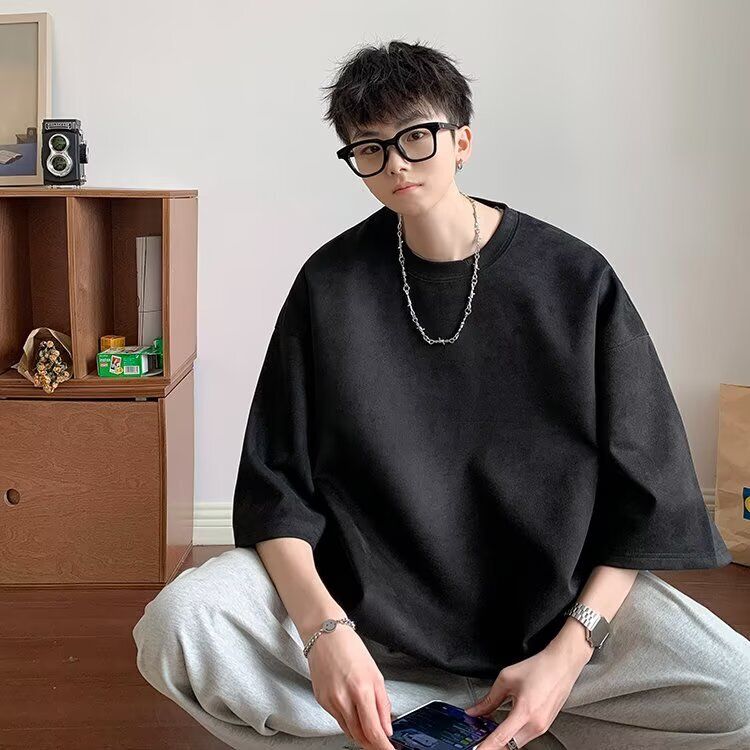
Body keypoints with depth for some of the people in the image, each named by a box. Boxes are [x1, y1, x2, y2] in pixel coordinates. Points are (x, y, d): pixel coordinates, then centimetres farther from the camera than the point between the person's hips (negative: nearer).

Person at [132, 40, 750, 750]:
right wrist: (325, 629, -23)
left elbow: (644, 498, -5)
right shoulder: (332, 283, -3)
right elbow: (275, 486, -5)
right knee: (175, 626, -26)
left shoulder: (574, 278, -6)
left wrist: (568, 652, -17)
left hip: (547, 589, 0)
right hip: (360, 585, 1)